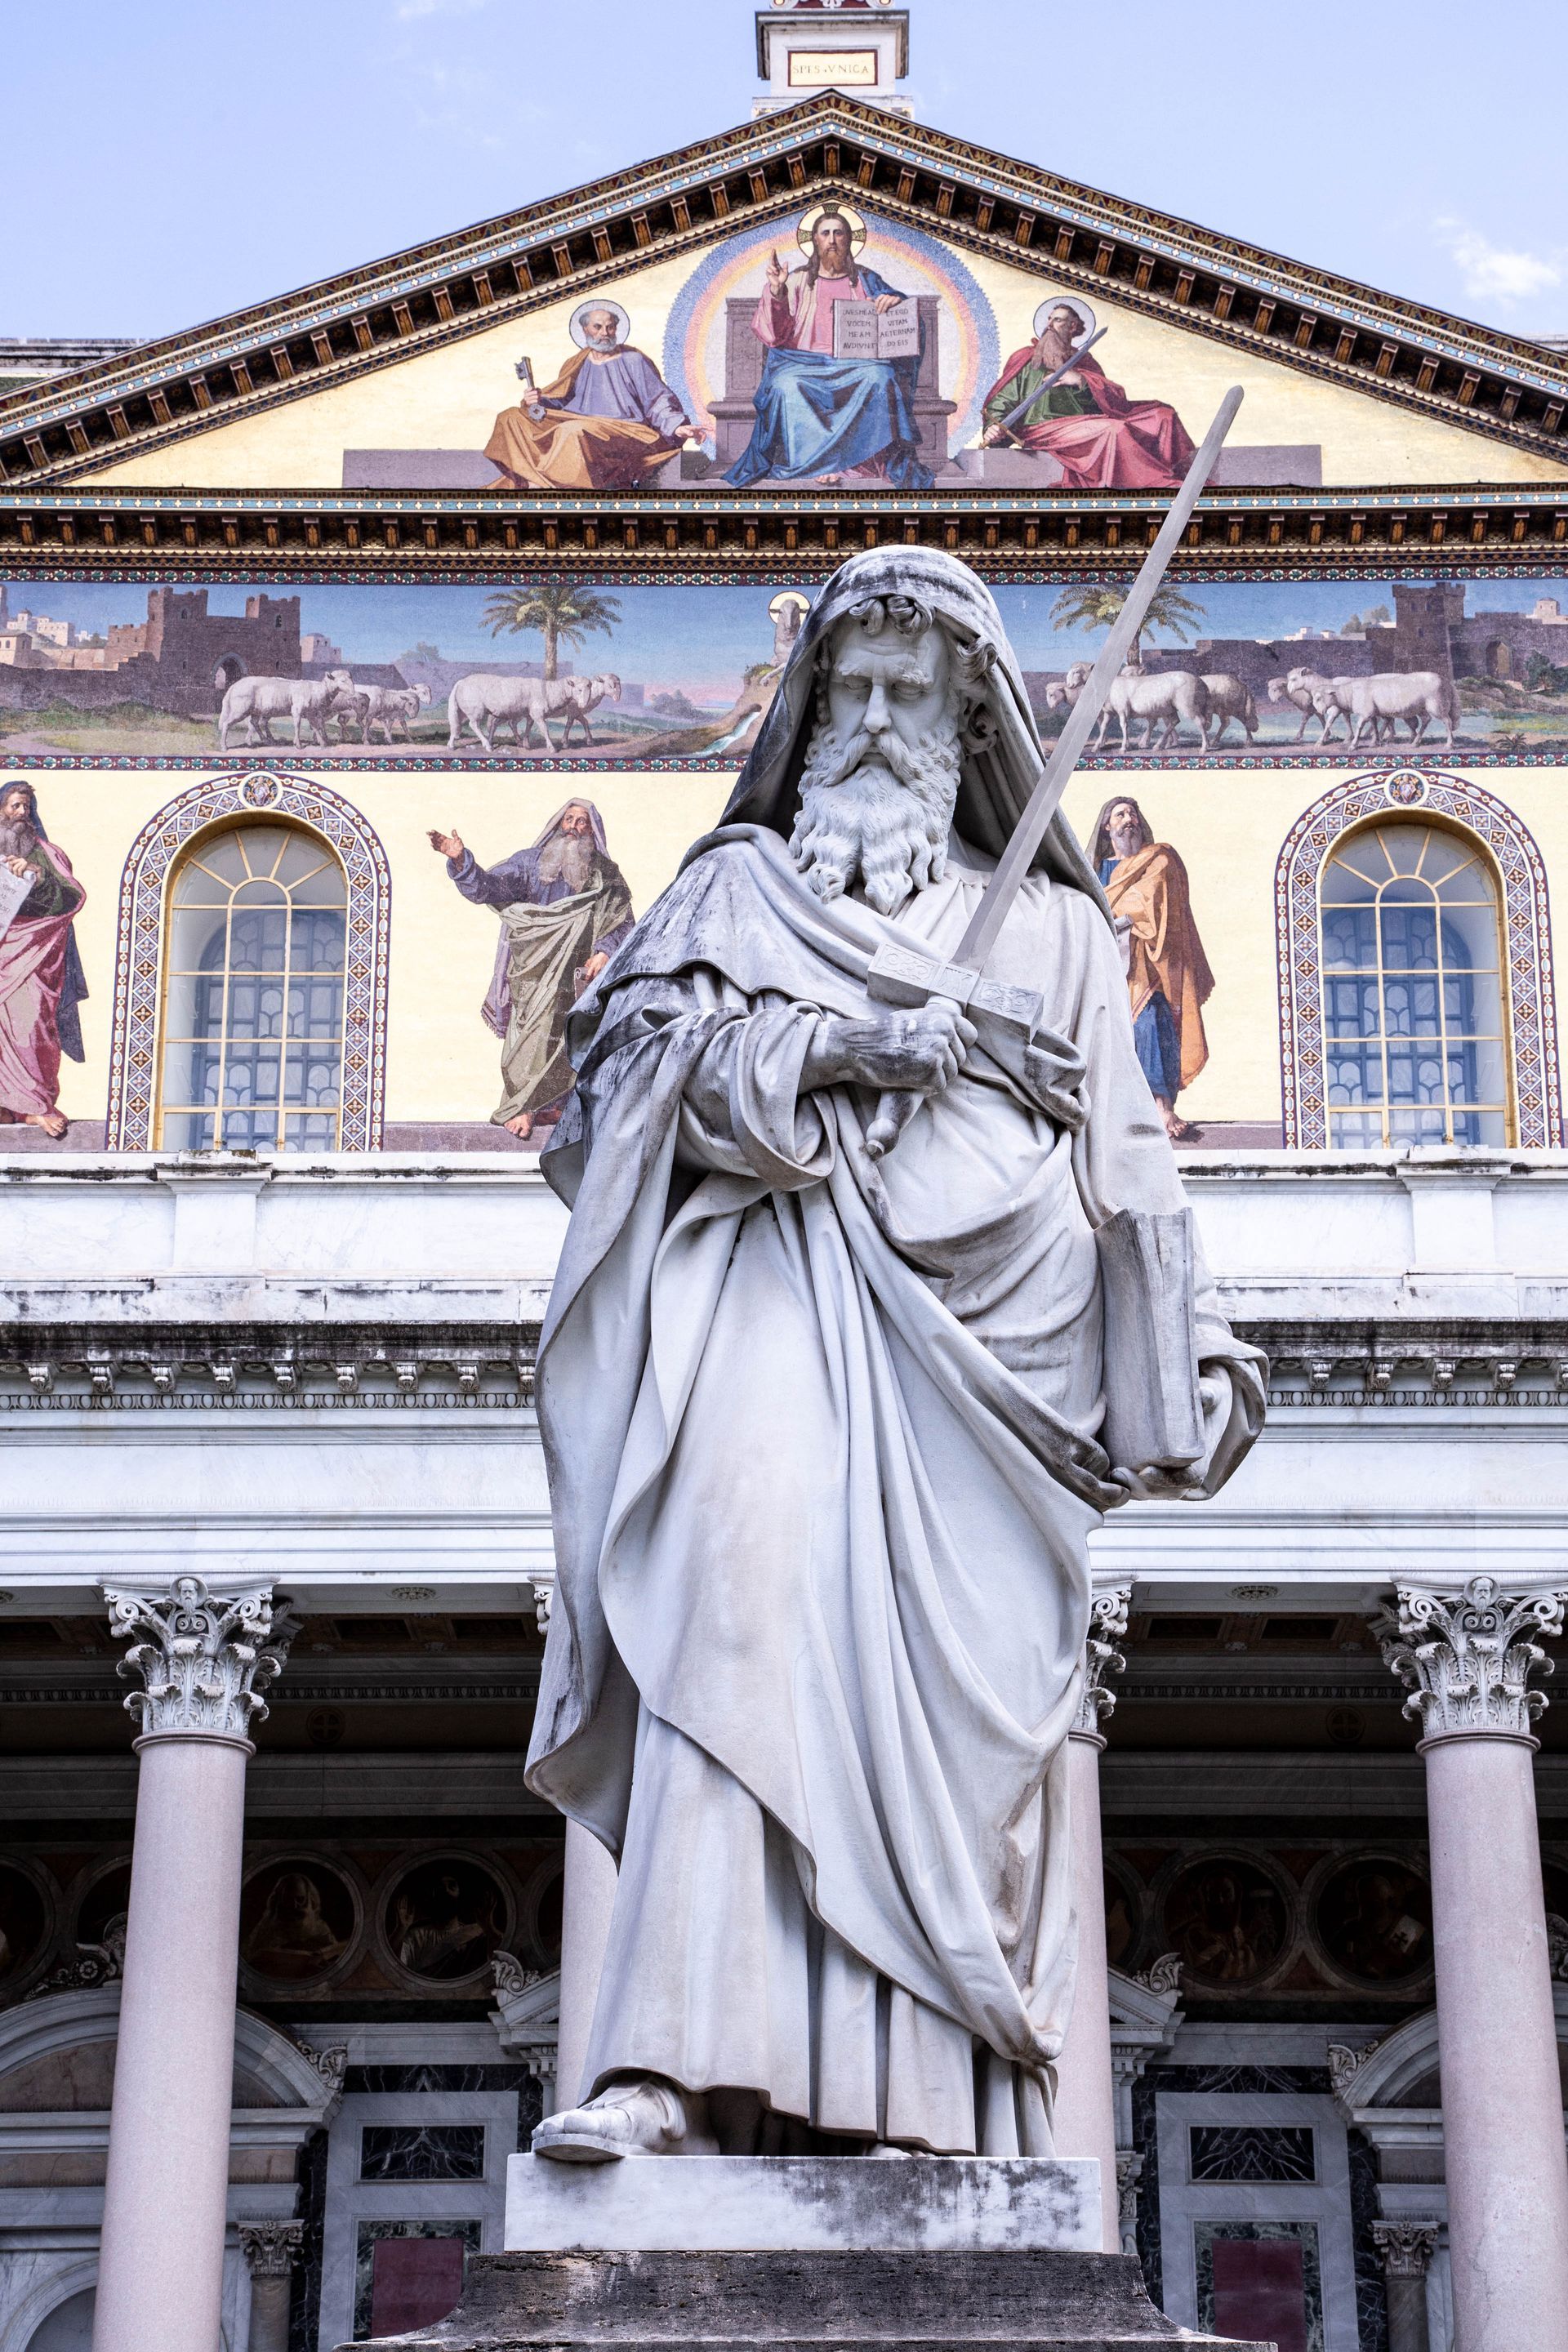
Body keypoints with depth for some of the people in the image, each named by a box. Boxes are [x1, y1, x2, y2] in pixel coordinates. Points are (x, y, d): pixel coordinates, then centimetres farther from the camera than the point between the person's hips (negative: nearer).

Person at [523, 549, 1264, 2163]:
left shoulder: (1051, 924, 26)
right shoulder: (743, 883, 23)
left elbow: (1125, 1167, 19)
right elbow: (653, 1035, 5)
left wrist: (1188, 1365, 6)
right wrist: (837, 1048, -11)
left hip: (977, 1340, 2)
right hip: (784, 1303, -2)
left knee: (949, 1705, -10)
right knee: (741, 1602, -25)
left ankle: (916, 2101, -13)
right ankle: (671, 2069, -34)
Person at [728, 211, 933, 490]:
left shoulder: (865, 280, 18)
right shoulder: (798, 281, 16)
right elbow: (775, 333, 5)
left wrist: (893, 302, -11)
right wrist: (776, 291, -12)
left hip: (857, 364, 0)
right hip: (807, 361, 0)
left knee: (880, 378, -35)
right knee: (787, 386, -35)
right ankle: (820, 464, -37)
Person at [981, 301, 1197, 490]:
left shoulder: (1083, 361, 25)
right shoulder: (1025, 360, 18)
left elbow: (1117, 402, 12)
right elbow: (1001, 403, 9)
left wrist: (1082, 381, -4)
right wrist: (994, 427, -12)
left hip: (1086, 426, 5)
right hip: (1042, 431, -5)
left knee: (1161, 414, -11)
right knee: (1111, 430, -34)